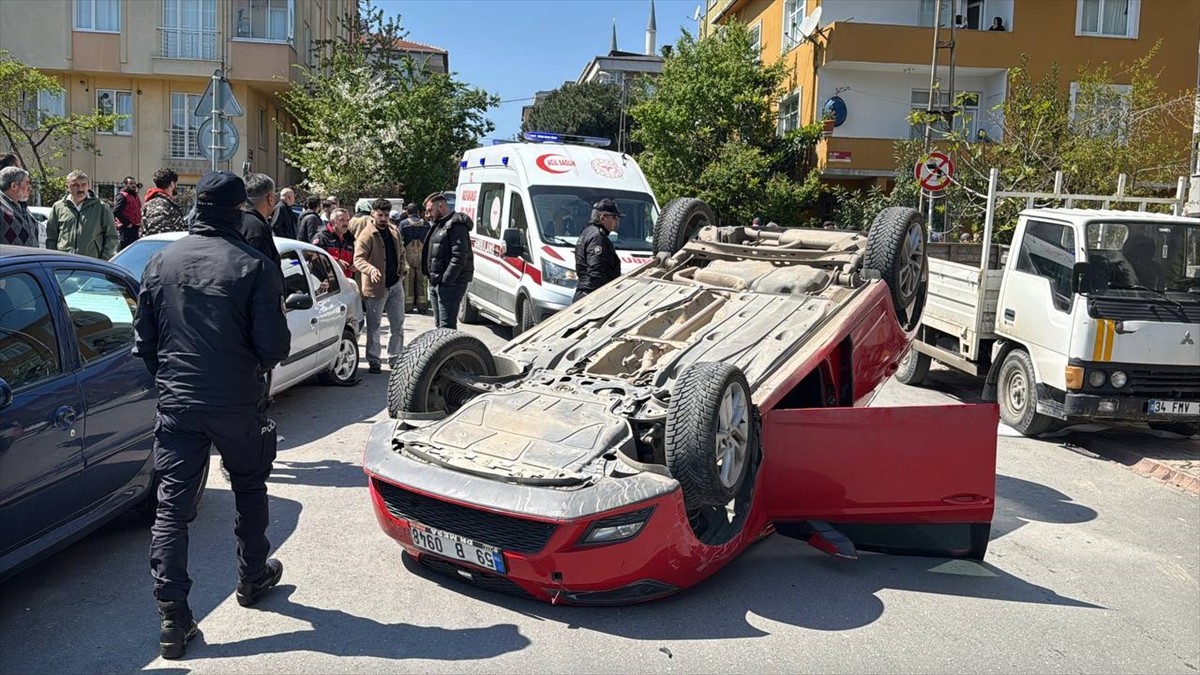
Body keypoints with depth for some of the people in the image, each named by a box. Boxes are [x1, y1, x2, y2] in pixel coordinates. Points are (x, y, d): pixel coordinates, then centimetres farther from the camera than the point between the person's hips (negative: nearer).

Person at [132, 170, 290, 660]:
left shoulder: (161, 261, 0)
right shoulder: (255, 267, -13)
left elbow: (143, 342, 6)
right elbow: (274, 346, -14)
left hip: (177, 404, 3)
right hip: (238, 404, -2)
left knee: (171, 507, 6)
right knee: (250, 491, 20)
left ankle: (172, 619, 4)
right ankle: (253, 579, 35)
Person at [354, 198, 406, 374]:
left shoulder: (394, 231, 8)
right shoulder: (366, 235, -14)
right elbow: (358, 259, -24)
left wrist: (401, 270, 9)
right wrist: (371, 270, -42)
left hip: (395, 285, 6)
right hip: (376, 287, -6)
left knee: (398, 324, 12)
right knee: (374, 326, 3)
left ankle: (395, 358, 24)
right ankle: (373, 361, 11)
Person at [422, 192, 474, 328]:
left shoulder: (456, 225, -12)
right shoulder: (437, 225, 21)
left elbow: (460, 256, -21)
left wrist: (446, 279, -23)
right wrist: (432, 277, 14)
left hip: (450, 284, -11)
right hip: (435, 283, 11)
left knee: (446, 326, -13)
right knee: (439, 324, 16)